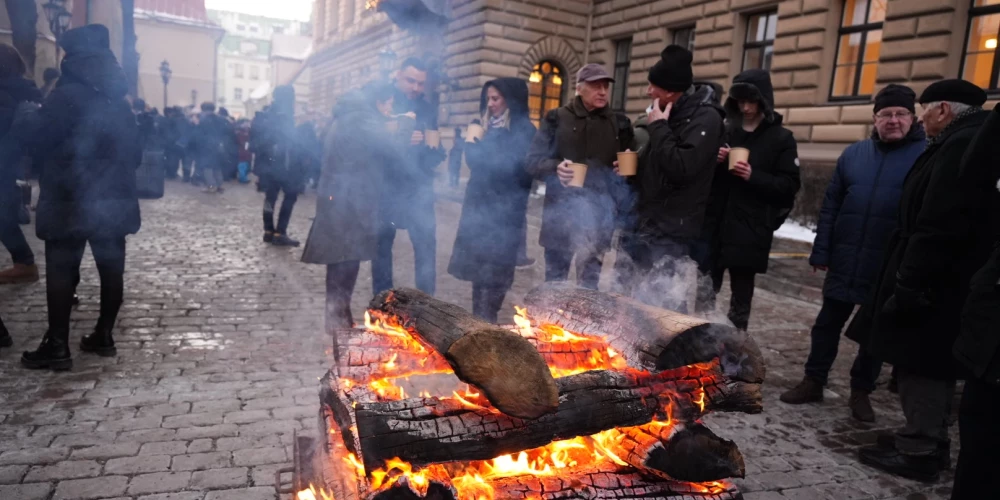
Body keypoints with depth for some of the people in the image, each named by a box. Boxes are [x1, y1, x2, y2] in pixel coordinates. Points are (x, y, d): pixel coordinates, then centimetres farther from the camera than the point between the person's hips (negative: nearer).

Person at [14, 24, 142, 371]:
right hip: (112, 198, 7)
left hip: (72, 199, -6)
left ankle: (57, 347, 2)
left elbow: (38, 136, -12)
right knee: (111, 267, 8)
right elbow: (135, 151, 16)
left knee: (60, 270, -1)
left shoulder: (68, 94, -9)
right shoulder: (118, 100, 13)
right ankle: (104, 336, 17)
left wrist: (24, 120, 8)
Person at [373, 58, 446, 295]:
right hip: (384, 188, -1)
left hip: (418, 189, 2)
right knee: (382, 245, 8)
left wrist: (423, 146, -13)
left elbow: (437, 154, 7)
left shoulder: (428, 110, 9)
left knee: (426, 244, -3)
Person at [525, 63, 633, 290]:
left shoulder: (619, 123, 9)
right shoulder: (557, 118, 2)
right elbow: (533, 160, 0)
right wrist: (555, 167, -20)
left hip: (598, 215, 2)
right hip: (561, 211, -2)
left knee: (590, 283, 8)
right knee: (554, 281, 6)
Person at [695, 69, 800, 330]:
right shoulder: (724, 131, 12)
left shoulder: (781, 138, 2)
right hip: (714, 227, 3)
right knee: (705, 293, 1)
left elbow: (789, 186, -4)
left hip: (749, 232, -3)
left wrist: (754, 176, -19)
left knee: (741, 298, 7)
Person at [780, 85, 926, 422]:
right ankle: (813, 382, 23)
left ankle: (861, 392, 25)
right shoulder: (854, 153, 7)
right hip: (845, 259, 3)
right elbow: (831, 205, 8)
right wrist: (821, 252, 3)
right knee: (828, 322, 10)